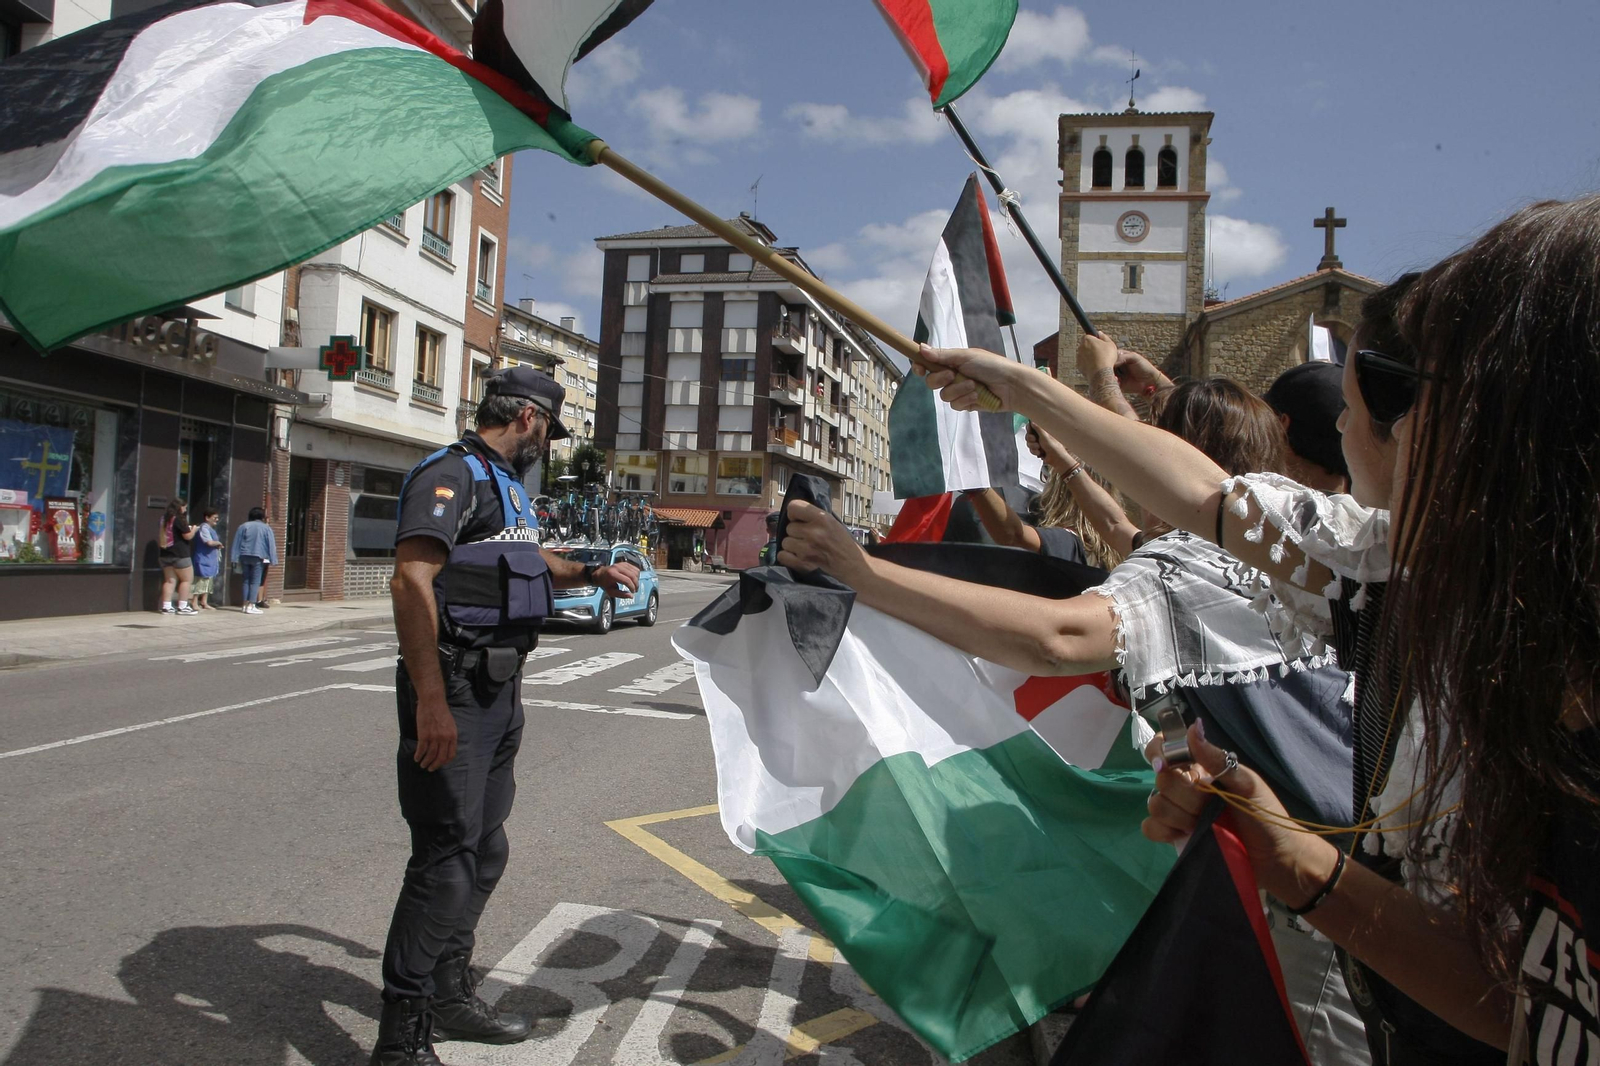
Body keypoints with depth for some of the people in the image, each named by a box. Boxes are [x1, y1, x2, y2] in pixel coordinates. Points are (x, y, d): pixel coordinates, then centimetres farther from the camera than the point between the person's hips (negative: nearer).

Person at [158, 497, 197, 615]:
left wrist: (187, 528, 20)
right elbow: (188, 536, -14)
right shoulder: (179, 519, -14)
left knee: (169, 580, 9)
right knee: (187, 579, 2)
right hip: (180, 554, -8)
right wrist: (193, 529, 5)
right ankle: (182, 607, 0)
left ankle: (166, 607, 5)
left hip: (165, 554, 8)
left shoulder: (164, 518, 10)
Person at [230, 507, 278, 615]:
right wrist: (272, 559, 1)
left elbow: (236, 543, 6)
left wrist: (236, 558, 7)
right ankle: (251, 606, -10)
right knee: (255, 581, -3)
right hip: (259, 557, -3)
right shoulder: (266, 528, 1)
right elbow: (271, 545, -1)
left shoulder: (243, 526, 9)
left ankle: (246, 604, 10)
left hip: (244, 557, 3)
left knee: (246, 580, 12)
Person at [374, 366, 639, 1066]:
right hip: (453, 696, -10)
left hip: (499, 693, 10)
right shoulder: (452, 474, -14)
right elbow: (411, 580, -26)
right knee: (445, 863, -6)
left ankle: (450, 995, 33)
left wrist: (592, 575, 26)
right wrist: (430, 701, -30)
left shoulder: (505, 484, 18)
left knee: (483, 852, 17)